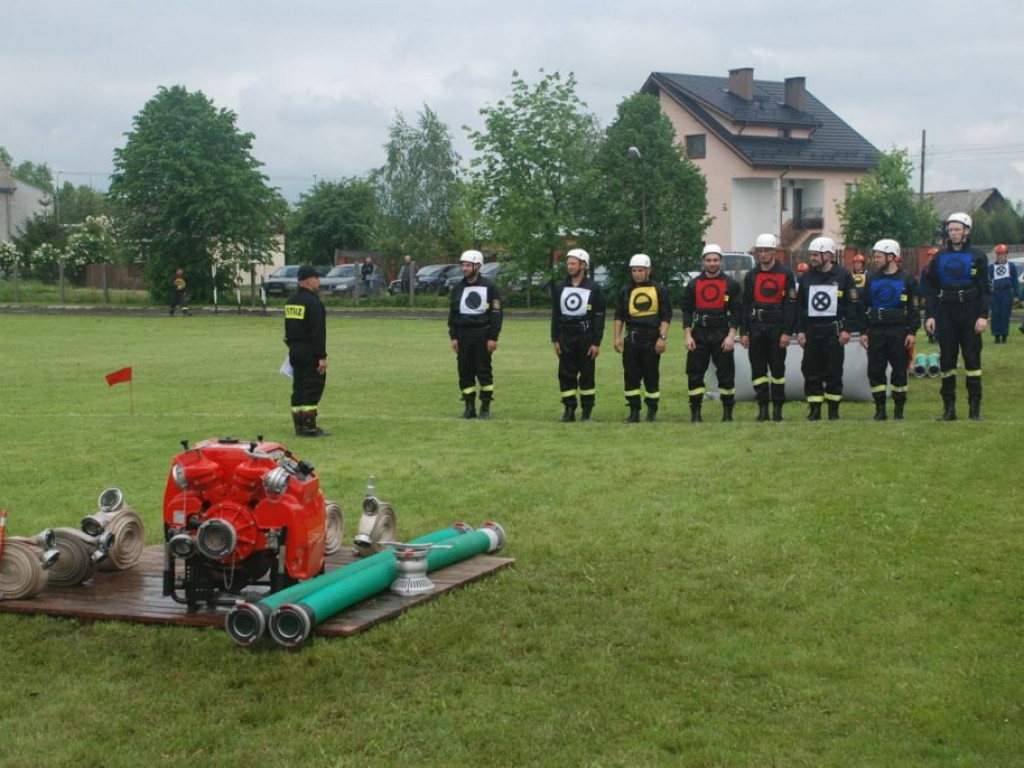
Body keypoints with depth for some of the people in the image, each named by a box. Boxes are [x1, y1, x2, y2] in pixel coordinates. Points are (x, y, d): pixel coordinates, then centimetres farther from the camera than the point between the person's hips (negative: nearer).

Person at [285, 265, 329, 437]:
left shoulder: (290, 301, 12)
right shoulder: (313, 302, -16)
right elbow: (318, 333, -20)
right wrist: (322, 357, -19)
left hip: (294, 351, 9)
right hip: (310, 352, -9)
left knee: (298, 388, 12)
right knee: (313, 389, -5)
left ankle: (299, 426, 15)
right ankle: (310, 428, -6)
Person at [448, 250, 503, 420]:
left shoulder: (489, 287, -2)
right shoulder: (458, 288, 10)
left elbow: (496, 313, -3)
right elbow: (452, 314, 13)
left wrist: (493, 338, -9)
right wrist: (453, 337, 5)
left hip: (482, 334, -4)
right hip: (463, 334, 4)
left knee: (484, 371, -1)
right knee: (465, 372, 4)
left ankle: (485, 407, 7)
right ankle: (469, 407, 11)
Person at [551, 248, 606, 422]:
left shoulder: (594, 289, -3)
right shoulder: (560, 288, 9)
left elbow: (599, 317, -3)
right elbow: (555, 315, 12)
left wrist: (596, 343, -8)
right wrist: (555, 340, 6)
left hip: (586, 338, -3)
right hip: (565, 338, 3)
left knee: (587, 375, 1)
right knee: (566, 375, 2)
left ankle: (587, 411, 8)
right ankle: (569, 409, 10)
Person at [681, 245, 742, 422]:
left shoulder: (731, 284, 4)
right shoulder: (693, 284, 9)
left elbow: (736, 312, 1)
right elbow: (686, 311, 8)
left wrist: (731, 336, -9)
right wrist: (688, 336, -1)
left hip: (722, 335, -2)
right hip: (699, 335, 2)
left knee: (726, 374, 0)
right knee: (694, 374, 0)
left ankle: (728, 413, 9)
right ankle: (695, 413, 7)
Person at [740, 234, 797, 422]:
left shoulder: (785, 275, 0)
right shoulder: (751, 276, 10)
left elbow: (791, 305, -3)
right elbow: (745, 306, 11)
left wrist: (787, 332, -10)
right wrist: (743, 332, 4)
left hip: (777, 328, -3)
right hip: (756, 328, 3)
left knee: (778, 369, 2)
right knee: (758, 370, 3)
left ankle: (777, 409, 8)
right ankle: (762, 408, 8)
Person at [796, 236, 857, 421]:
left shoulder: (843, 276, -1)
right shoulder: (807, 277, 9)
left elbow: (851, 305, -2)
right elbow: (799, 306, 10)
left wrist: (846, 329, -9)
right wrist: (800, 331, 2)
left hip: (834, 330, -3)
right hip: (811, 330, 3)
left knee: (834, 372, 1)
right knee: (811, 372, 2)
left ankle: (833, 410, 9)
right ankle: (814, 410, 9)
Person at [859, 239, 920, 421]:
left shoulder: (907, 280, -1)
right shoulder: (871, 280, 9)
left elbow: (914, 308, -1)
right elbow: (863, 307, 12)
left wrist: (912, 332, -8)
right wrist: (863, 332, 7)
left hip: (898, 332, -3)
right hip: (875, 331, 3)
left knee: (899, 370, 1)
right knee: (875, 371, 1)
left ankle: (899, 410, 9)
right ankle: (880, 409, 9)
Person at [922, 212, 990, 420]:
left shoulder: (977, 256, 1)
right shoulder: (940, 257, 8)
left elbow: (984, 289, -2)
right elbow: (930, 289, 8)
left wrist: (983, 316, -11)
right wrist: (930, 315, 0)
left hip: (970, 312, -2)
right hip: (946, 312, 3)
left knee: (972, 358, -1)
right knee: (946, 360, 3)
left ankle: (975, 408, 4)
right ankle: (949, 408, 8)